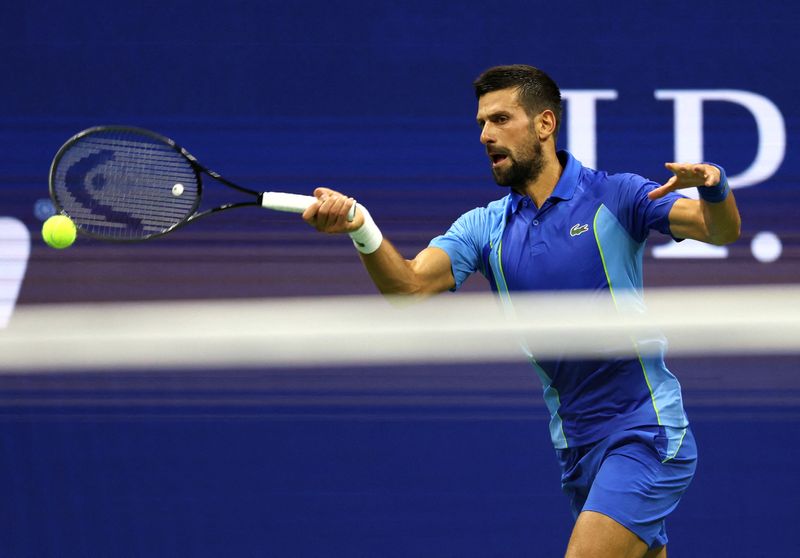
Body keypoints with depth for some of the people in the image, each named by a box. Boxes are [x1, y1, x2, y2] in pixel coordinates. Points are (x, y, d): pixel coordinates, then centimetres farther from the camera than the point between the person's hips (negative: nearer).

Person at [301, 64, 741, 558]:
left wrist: (712, 186, -36)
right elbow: (410, 284, -8)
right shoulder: (485, 228, 7)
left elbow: (722, 231, -13)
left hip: (644, 431, -6)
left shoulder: (615, 197, -5)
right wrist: (361, 229, -28)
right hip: (577, 448, 6)